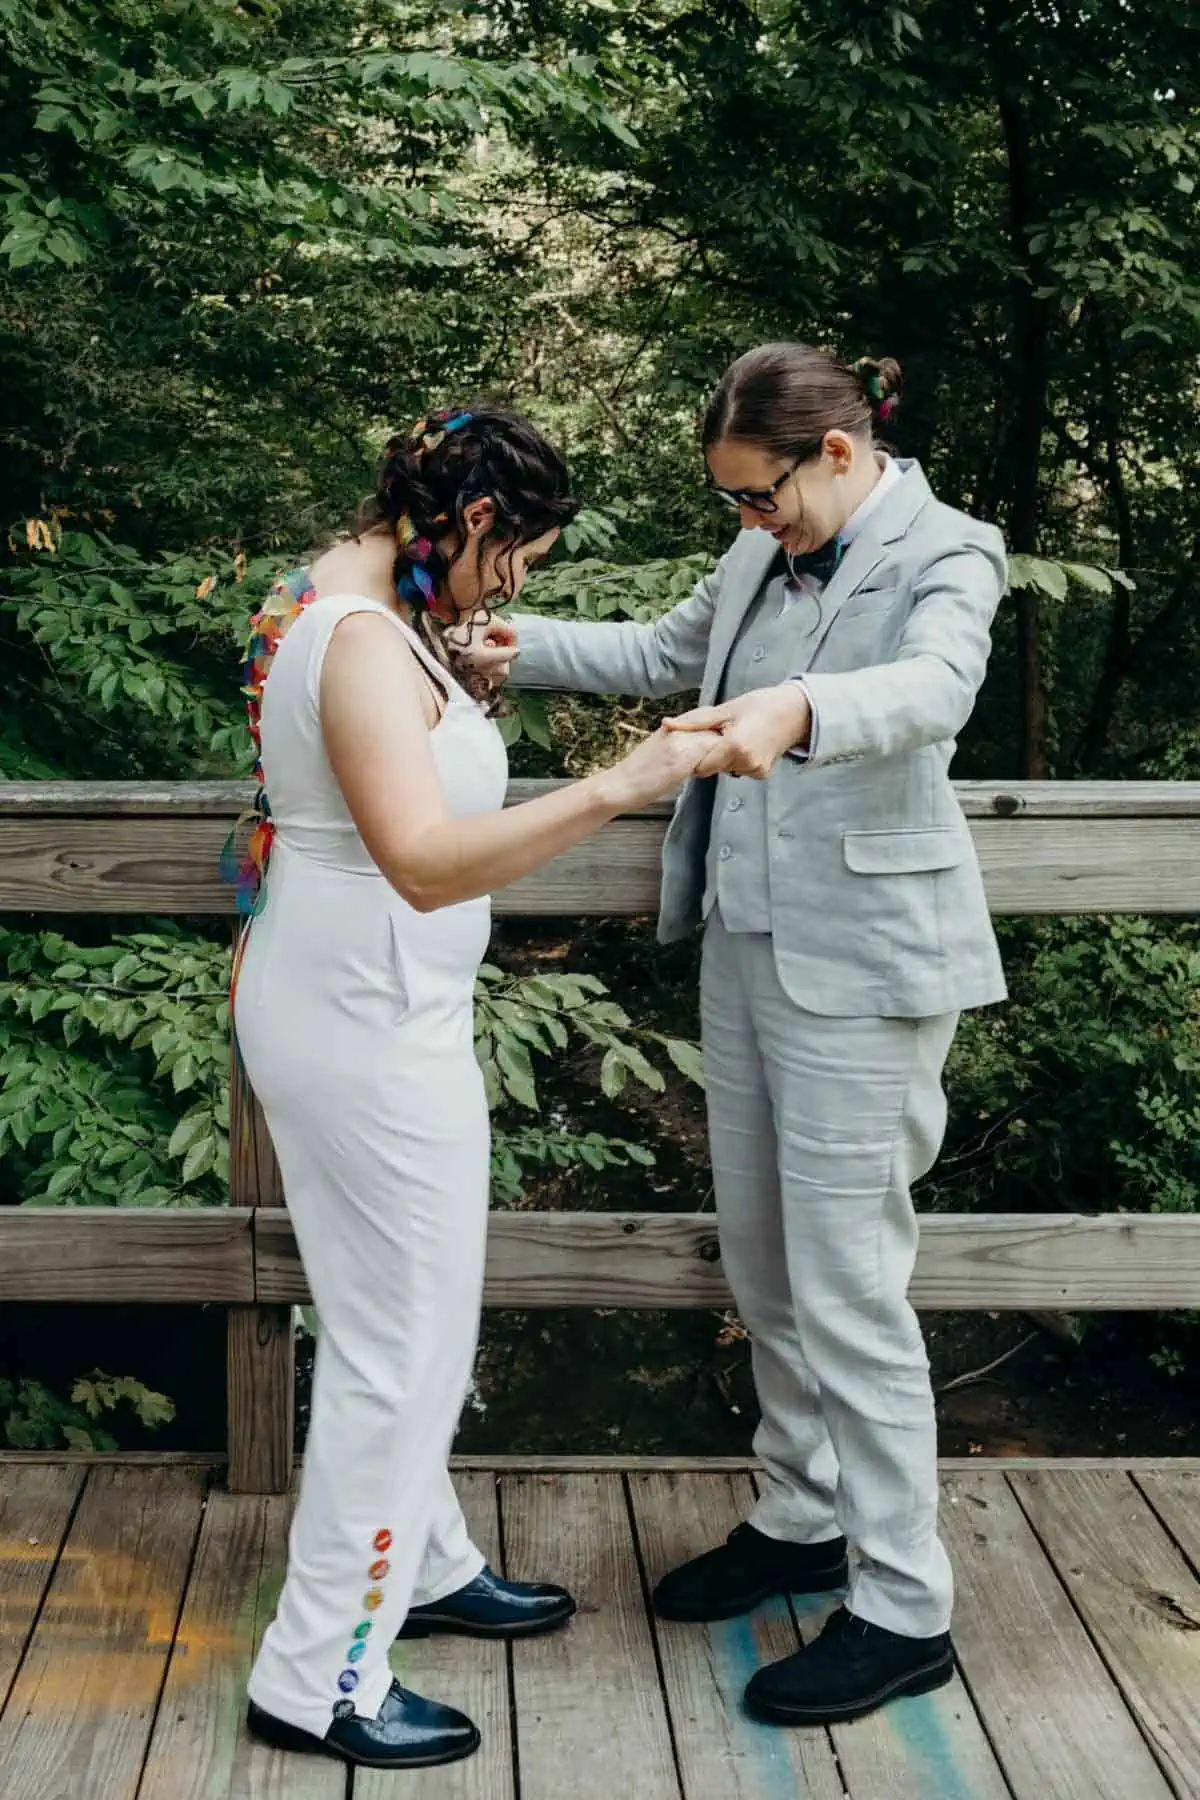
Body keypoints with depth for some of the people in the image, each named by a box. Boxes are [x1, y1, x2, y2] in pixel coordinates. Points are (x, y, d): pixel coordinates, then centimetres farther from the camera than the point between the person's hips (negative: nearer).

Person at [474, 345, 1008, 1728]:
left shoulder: (946, 553, -11)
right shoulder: (765, 555, 10)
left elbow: (933, 687, -31)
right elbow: (662, 652, 24)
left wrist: (798, 710, -51)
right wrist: (522, 643, 10)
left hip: (860, 971, -8)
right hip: (745, 944, 8)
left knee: (848, 1285, -4)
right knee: (759, 1261, 17)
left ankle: (905, 1608, 8)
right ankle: (801, 1520, 35)